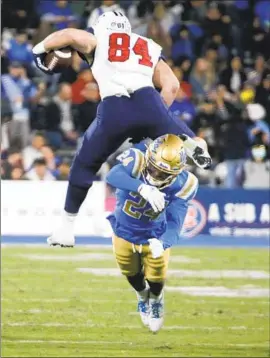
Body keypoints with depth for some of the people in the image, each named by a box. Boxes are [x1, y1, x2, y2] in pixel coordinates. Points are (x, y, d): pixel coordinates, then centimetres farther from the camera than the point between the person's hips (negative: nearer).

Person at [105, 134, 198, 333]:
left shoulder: (182, 184, -30)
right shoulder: (136, 162, -36)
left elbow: (174, 222, -34)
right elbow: (113, 176, -57)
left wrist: (162, 243, -55)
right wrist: (142, 188, -73)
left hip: (154, 236, 0)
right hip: (125, 232, 0)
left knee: (156, 279, 16)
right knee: (132, 273, 24)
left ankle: (156, 299, 54)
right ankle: (142, 296, 60)